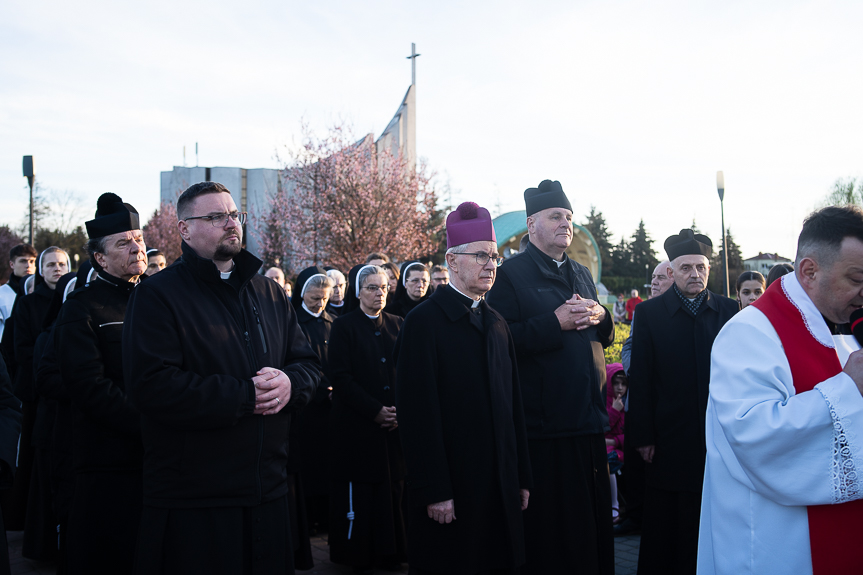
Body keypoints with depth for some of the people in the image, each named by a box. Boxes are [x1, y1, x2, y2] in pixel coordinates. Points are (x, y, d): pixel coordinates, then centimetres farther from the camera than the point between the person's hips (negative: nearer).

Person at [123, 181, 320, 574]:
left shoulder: (269, 293, 13)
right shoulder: (158, 295, -7)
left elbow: (308, 362, 14)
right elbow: (151, 386, -19)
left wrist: (290, 383, -12)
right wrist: (246, 396, -18)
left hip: (268, 490, 6)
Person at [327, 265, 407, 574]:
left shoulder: (397, 325, 11)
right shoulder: (344, 326, 0)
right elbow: (341, 377, -7)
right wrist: (374, 410, -13)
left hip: (395, 423, 4)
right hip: (357, 425, -3)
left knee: (393, 488, 3)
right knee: (359, 493, 0)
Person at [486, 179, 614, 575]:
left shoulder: (581, 275, 19)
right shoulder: (510, 274, -5)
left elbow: (604, 338, 22)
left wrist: (600, 317, 0)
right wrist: (555, 322, -20)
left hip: (588, 423, 7)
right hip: (541, 426, -7)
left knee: (594, 524, 12)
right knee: (547, 531, 1)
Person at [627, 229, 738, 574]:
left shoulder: (729, 311, 6)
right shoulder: (649, 313, 1)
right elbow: (639, 380, -2)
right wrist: (642, 435, -6)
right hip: (670, 439, -1)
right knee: (665, 526, 6)